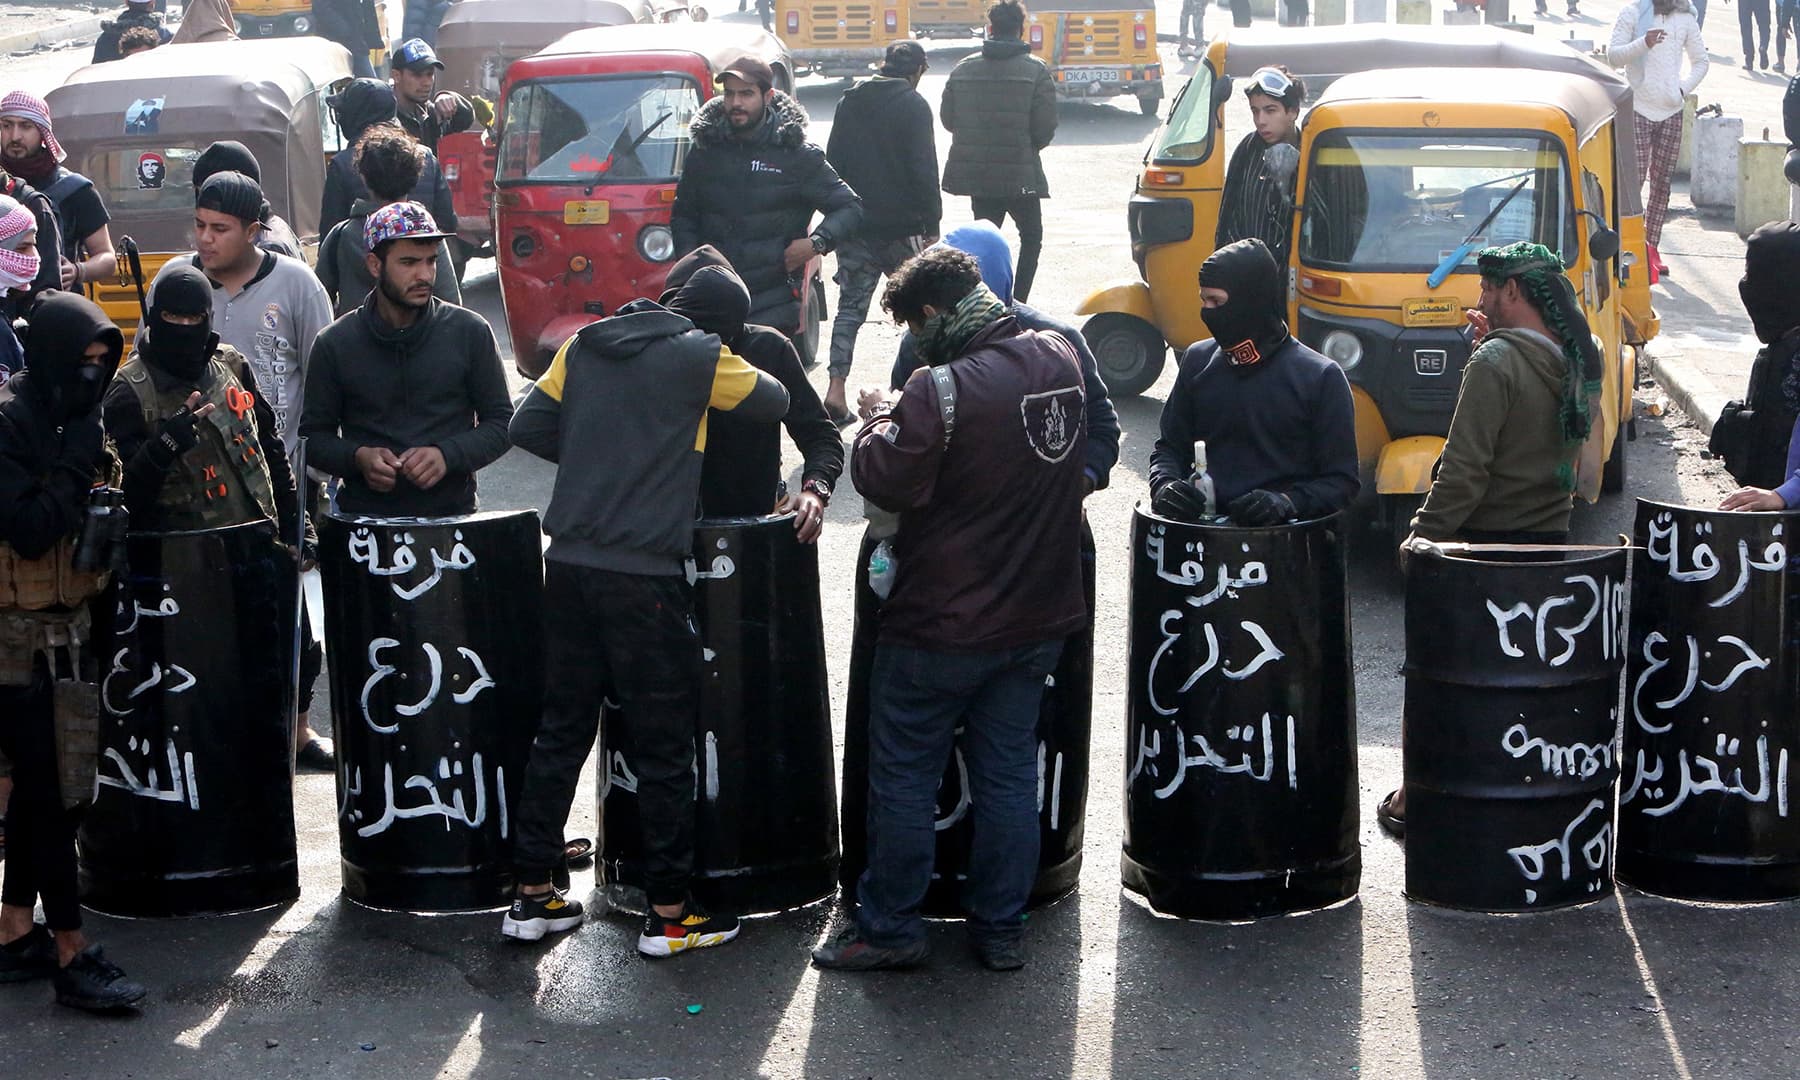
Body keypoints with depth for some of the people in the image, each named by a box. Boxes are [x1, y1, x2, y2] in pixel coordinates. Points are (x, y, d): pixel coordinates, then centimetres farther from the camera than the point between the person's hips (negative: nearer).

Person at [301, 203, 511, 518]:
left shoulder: (470, 332, 5)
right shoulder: (334, 344, 5)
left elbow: (501, 422, 9)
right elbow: (313, 435, 11)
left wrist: (448, 456, -8)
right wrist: (358, 458, -9)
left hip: (453, 513, 0)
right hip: (364, 514, 0)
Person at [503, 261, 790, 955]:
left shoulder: (583, 346, 10)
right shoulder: (700, 357, -5)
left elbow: (528, 427, 10)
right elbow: (774, 402, 8)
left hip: (570, 563, 6)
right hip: (644, 576, -6)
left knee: (562, 727, 14)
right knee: (663, 744, 3)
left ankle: (532, 895, 19)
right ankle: (668, 912, 9)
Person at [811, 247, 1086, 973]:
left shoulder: (942, 389, -23)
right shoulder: (1058, 360, 1)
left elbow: (886, 483, -19)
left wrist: (879, 423, 1)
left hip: (944, 627, -7)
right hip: (1039, 616, 7)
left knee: (903, 775, 7)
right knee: (1010, 772, 13)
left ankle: (889, 927, 14)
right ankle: (1001, 928, 19)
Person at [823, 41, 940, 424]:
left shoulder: (849, 102, 10)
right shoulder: (913, 106, -8)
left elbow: (833, 162, 14)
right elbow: (924, 172, -12)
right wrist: (931, 225, -7)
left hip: (854, 225, 4)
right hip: (901, 226, -4)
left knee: (851, 306, 4)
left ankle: (837, 389, -8)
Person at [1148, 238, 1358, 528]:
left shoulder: (1321, 378, -1)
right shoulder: (1198, 361, 13)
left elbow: (1342, 480, 1)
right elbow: (1170, 446, 22)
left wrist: (1287, 503, -17)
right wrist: (1164, 485, 1)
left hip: (1283, 536, -3)